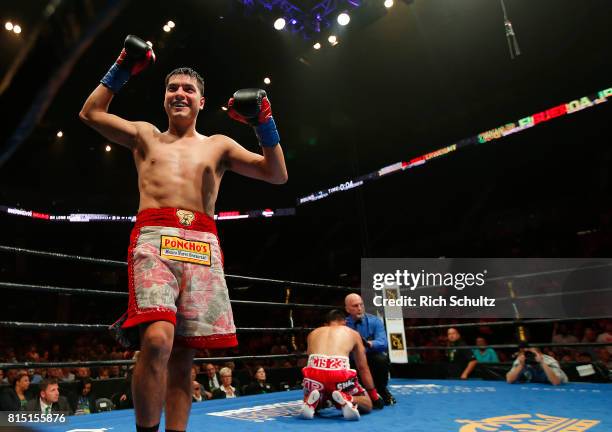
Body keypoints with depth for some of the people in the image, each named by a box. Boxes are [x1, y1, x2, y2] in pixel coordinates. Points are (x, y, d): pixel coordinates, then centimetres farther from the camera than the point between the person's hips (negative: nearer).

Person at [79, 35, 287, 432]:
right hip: (154, 238, -1)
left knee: (182, 353, 0)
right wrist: (122, 70, 18)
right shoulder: (146, 136, 24)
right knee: (157, 340, -23)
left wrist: (264, 124, 2)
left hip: (203, 246, 2)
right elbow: (91, 113, 23)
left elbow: (277, 174, 14)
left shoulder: (219, 145, 22)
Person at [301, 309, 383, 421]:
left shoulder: (313, 333, 31)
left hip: (314, 371, 2)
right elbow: (363, 368, 32)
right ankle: (348, 400, -9)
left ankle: (314, 400, -3)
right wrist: (375, 396, 45)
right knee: (367, 405, 24)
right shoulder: (353, 333, 28)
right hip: (339, 372, -2)